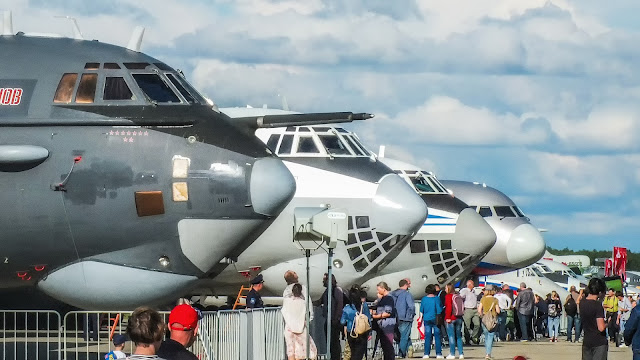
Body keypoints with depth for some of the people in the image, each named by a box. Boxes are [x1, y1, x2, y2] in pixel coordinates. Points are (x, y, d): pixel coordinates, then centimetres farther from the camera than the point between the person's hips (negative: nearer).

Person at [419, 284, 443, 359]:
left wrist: (421, 318, 20)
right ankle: (438, 354, 0)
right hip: (435, 319, -2)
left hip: (427, 320, 2)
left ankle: (426, 354, 2)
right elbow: (439, 310, -5)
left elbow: (421, 311, 8)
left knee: (427, 337, 5)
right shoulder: (436, 299, -7)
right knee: (437, 337, 2)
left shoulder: (424, 299, 1)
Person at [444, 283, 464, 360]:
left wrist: (448, 317, -16)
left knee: (451, 336, -3)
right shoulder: (458, 296, 11)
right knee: (458, 336, 12)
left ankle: (452, 354, -4)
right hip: (459, 318, 7)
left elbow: (449, 307, -18)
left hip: (451, 319, -7)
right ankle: (461, 353, 8)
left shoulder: (448, 296, -9)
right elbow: (463, 306, 14)